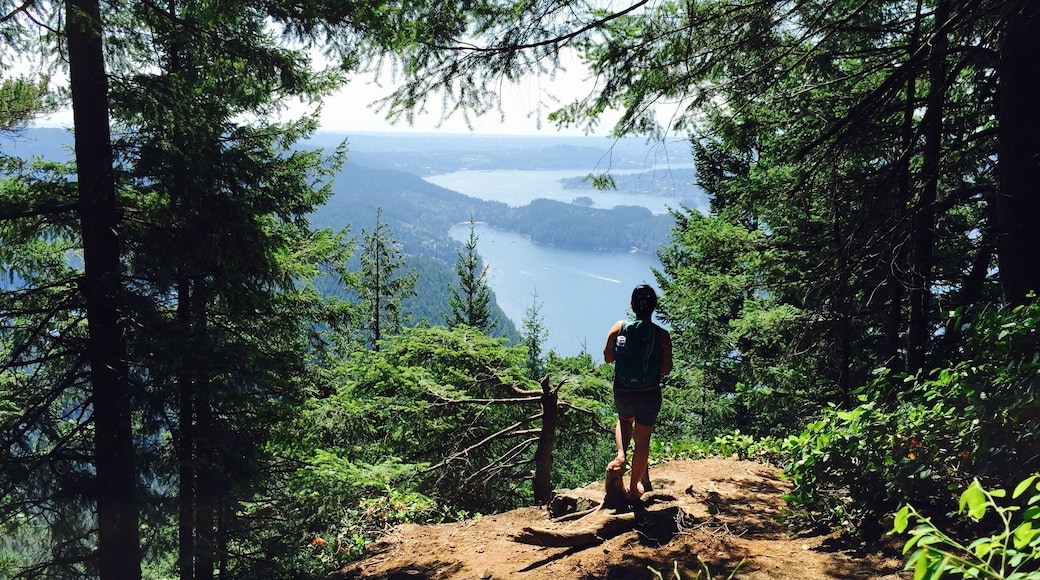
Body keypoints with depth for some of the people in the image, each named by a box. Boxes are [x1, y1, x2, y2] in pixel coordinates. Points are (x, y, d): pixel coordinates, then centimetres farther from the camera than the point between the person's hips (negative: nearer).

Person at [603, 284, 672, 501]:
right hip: (649, 394, -1)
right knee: (642, 441, 15)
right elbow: (665, 370, -9)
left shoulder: (619, 328, -9)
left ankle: (621, 455, 11)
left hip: (622, 392, 1)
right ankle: (634, 487, 25)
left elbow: (608, 358, 1)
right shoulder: (662, 335, -12)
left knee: (624, 420, 34)